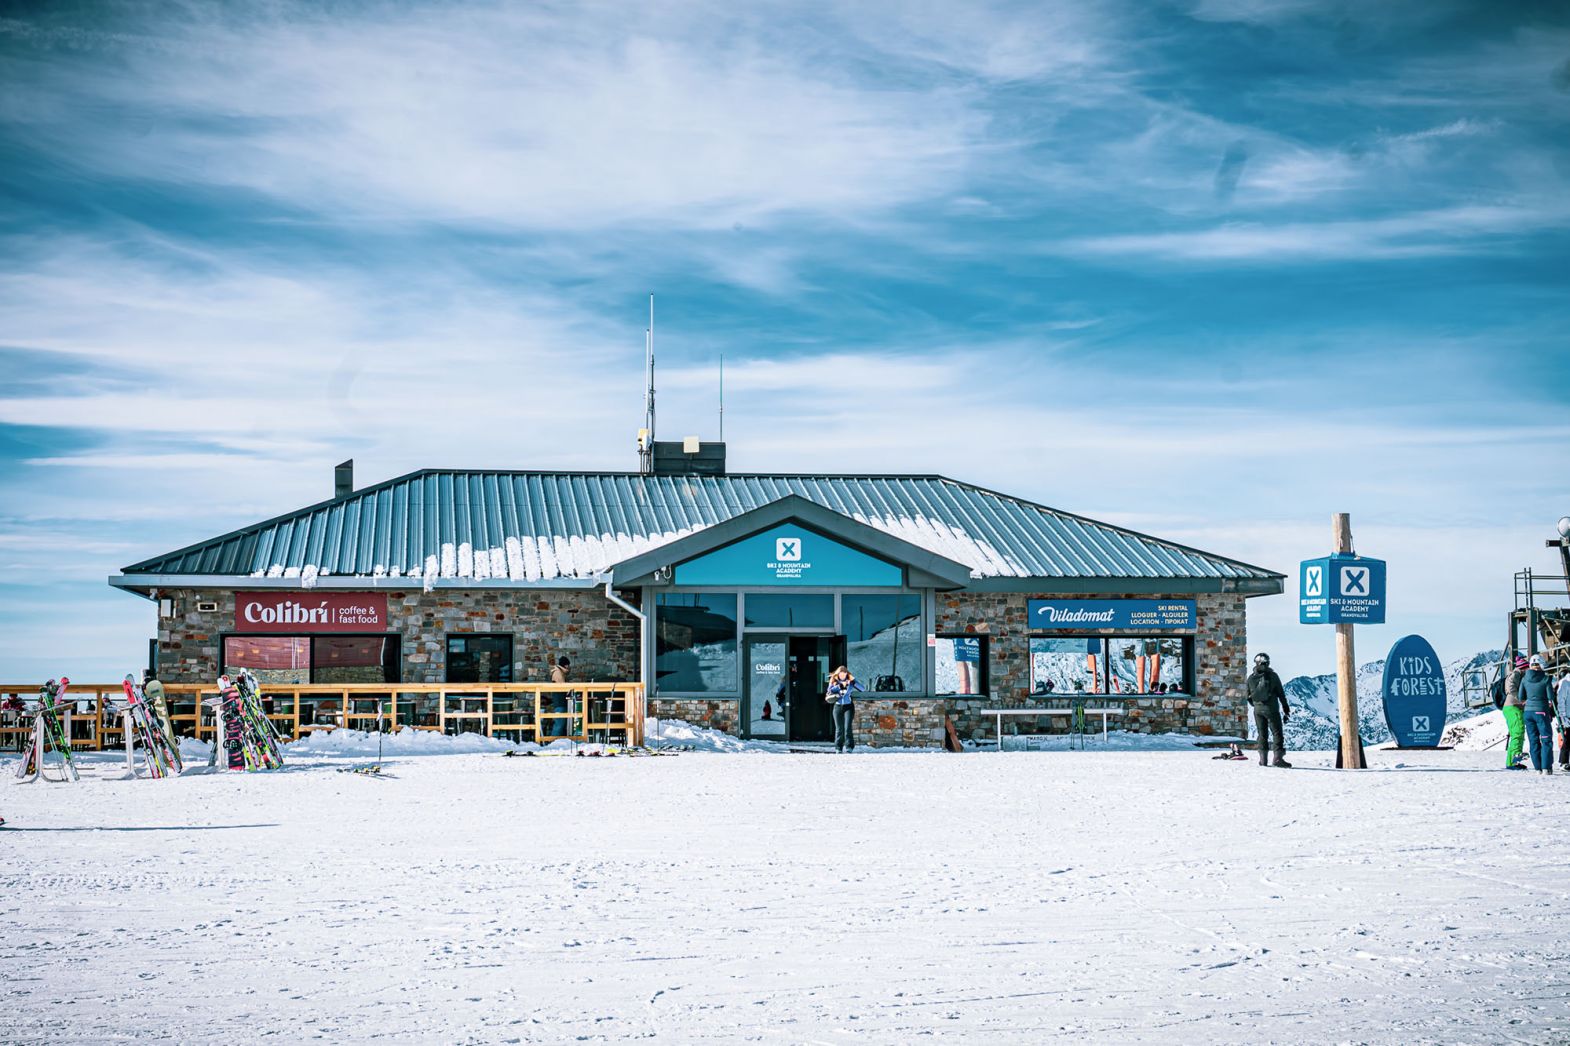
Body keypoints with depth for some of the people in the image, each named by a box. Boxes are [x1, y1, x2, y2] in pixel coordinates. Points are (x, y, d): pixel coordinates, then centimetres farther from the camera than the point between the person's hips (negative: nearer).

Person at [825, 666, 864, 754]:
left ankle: (849, 747, -11)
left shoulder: (851, 681, 1)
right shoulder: (833, 681, 3)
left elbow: (863, 689, -7)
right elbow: (830, 690, -14)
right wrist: (840, 685, -22)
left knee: (848, 727, -13)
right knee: (839, 728, 4)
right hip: (838, 707, 1)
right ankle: (838, 747, 13)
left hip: (849, 707, -1)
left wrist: (853, 683, -21)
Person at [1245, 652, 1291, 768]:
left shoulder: (1251, 678, 2)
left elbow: (1248, 696, 9)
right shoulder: (1272, 676, -7)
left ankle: (1263, 759, 7)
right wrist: (1286, 710, 3)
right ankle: (1277, 757, -12)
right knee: (1277, 733, -1)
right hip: (1271, 709, -4)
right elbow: (1281, 694, -4)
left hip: (1258, 710, 4)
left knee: (1262, 734, 10)